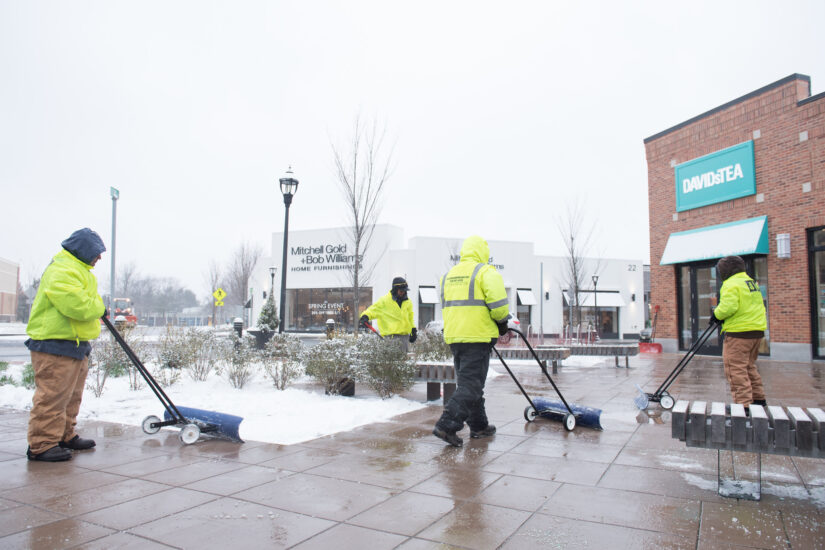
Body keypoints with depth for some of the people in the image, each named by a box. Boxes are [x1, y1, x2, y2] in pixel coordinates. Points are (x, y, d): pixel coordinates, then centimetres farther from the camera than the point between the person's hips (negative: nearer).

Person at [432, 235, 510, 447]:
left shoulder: (448, 275, 16)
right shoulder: (486, 272, -6)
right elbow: (498, 304, -14)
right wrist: (502, 322, 5)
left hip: (453, 337, 7)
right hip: (477, 337, -7)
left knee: (468, 382, 17)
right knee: (471, 385, -4)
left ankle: (479, 426, 27)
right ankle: (446, 425, -12)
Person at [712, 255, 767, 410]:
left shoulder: (731, 284, -13)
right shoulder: (752, 283, 17)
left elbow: (728, 307, -24)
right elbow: (754, 307, 19)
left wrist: (716, 315, -5)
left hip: (738, 333, -10)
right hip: (757, 331, 10)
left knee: (736, 369, -5)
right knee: (749, 366, 22)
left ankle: (743, 404, -6)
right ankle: (758, 399, 29)